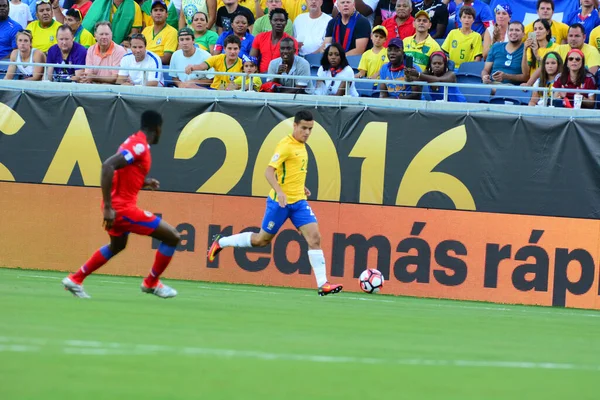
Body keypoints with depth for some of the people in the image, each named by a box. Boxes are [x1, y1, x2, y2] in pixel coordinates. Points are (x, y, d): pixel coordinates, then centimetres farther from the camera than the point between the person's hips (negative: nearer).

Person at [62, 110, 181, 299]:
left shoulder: (134, 141, 12)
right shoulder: (140, 145, -18)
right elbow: (108, 166, -29)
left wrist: (145, 183, 10)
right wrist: (108, 207, -30)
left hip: (117, 206, 10)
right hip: (122, 207, -10)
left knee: (117, 246, 34)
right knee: (172, 237, -3)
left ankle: (75, 279, 35)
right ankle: (152, 283, 12)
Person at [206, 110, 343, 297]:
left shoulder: (301, 145, 10)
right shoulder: (286, 145, -17)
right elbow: (269, 171, -24)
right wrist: (279, 192, -37)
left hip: (299, 201, 7)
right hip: (280, 202, -7)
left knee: (314, 237, -9)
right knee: (262, 239, 8)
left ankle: (323, 284, -13)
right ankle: (221, 242, 30)